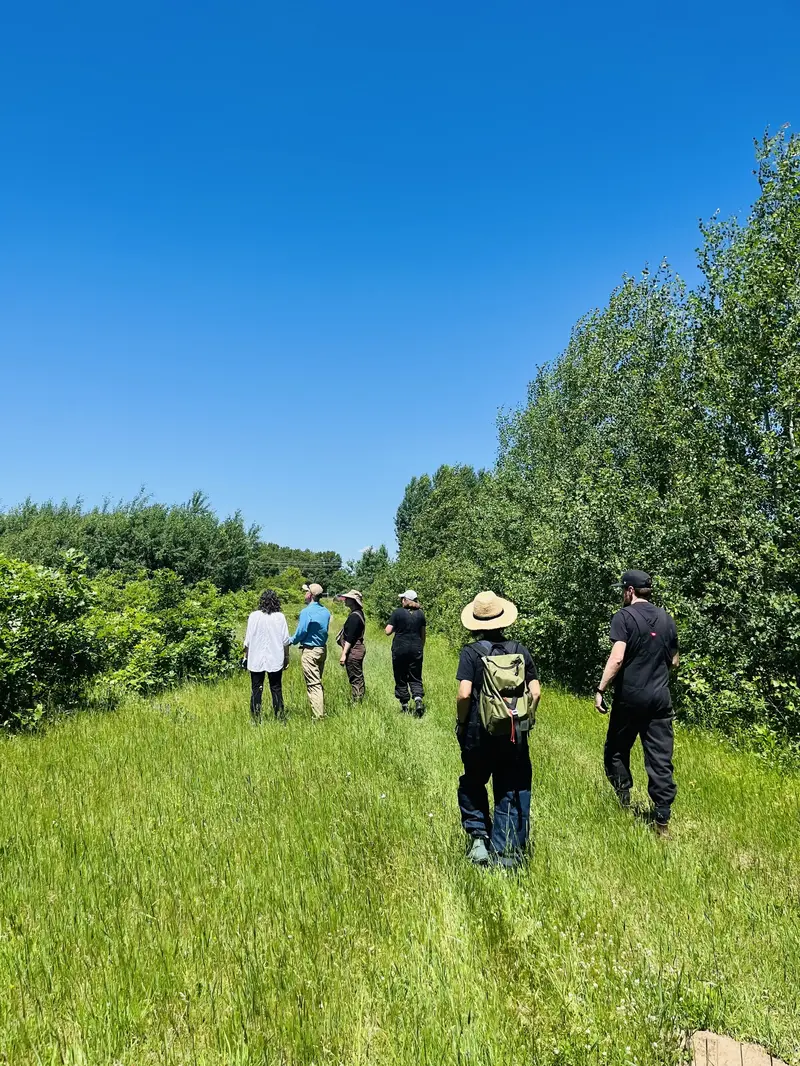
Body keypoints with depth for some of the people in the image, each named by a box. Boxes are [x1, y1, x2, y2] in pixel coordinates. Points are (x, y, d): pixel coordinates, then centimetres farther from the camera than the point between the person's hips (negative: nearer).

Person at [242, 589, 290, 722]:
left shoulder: (254, 616, -6)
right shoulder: (280, 617, -3)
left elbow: (248, 639, -2)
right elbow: (285, 640, 0)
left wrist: (246, 656, 10)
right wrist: (286, 658, 11)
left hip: (256, 660, -1)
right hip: (276, 660, 1)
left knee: (256, 690, 7)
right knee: (276, 690, 8)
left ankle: (256, 719, 8)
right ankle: (281, 717, 10)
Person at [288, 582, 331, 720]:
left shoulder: (306, 612, -17)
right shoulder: (326, 611, 6)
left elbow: (301, 632, -15)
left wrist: (291, 641, 3)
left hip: (310, 651, -8)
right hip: (323, 649, 8)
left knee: (313, 684, -5)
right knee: (318, 682, 18)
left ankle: (318, 717, -6)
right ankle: (322, 712, 24)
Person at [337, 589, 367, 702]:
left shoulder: (354, 616, -19)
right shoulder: (359, 613, 11)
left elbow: (349, 638, -22)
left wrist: (344, 654, -21)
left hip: (353, 650, -10)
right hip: (359, 648, 10)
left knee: (355, 679, -3)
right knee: (358, 678, 16)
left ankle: (356, 703, 2)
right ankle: (360, 700, 23)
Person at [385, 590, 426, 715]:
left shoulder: (397, 612, -7)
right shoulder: (420, 613, 4)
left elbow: (388, 632, -9)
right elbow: (423, 634, 11)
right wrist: (421, 649, 22)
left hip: (400, 649, -3)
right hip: (416, 650, 3)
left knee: (401, 679, 9)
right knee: (415, 678, 8)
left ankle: (404, 706, 13)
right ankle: (418, 699, -15)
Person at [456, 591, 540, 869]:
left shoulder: (471, 652, -10)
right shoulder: (520, 650, 0)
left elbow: (464, 693, -18)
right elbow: (535, 691, 0)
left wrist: (461, 724, -3)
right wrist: (527, 720, 14)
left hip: (480, 733, -2)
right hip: (516, 735, 2)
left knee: (472, 786, 22)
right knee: (512, 794, 13)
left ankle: (477, 837, 12)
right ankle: (506, 854, 17)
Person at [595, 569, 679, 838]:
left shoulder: (624, 617, -9)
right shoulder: (666, 619, 8)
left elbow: (617, 658, -19)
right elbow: (673, 660, 15)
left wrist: (600, 689, -13)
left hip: (629, 697, -4)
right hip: (660, 697, 5)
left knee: (616, 751, 15)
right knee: (661, 760, 6)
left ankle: (624, 801, 15)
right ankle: (663, 821, 8)